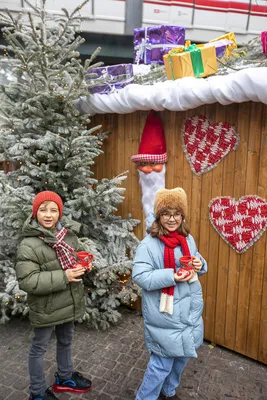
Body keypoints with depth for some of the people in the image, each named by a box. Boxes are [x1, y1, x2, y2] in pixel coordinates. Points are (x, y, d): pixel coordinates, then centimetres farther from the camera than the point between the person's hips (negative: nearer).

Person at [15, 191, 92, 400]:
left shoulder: (69, 236, -3)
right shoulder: (29, 245, -22)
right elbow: (26, 281, -26)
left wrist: (83, 265, -9)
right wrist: (63, 277, -29)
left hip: (69, 302, 6)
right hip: (45, 308, -6)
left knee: (66, 342, 25)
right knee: (39, 349, 15)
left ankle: (65, 377, 51)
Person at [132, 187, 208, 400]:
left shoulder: (188, 239, 2)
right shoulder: (149, 244, -18)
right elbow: (139, 275, -22)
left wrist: (200, 264, -8)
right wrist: (172, 276, -29)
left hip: (190, 310, 7)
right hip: (165, 313, -7)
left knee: (183, 355, 22)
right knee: (163, 362, 3)